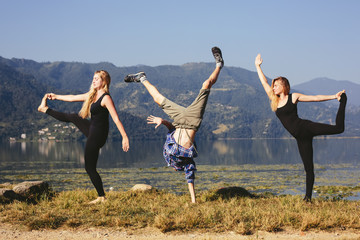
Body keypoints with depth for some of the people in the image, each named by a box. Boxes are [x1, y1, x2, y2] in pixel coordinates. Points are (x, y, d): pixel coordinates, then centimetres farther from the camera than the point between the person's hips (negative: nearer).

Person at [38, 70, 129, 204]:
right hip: (92, 130, 9)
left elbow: (116, 119, -25)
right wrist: (56, 97, 29)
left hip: (98, 135, -9)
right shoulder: (93, 95, 9)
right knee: (73, 117, 28)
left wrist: (125, 137, -31)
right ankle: (45, 109, 52)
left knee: (90, 167, -3)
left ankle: (102, 197, 2)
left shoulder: (106, 98, -19)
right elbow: (73, 98, 21)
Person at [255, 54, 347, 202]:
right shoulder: (275, 100, 14)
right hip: (300, 137, 4)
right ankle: (308, 197, 5)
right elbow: (264, 82, 20)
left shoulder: (293, 97, 1)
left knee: (338, 128, -17)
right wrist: (257, 66, 24)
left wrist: (334, 96, -4)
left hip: (305, 128, -4)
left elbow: (315, 98, 1)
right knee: (308, 168, 2)